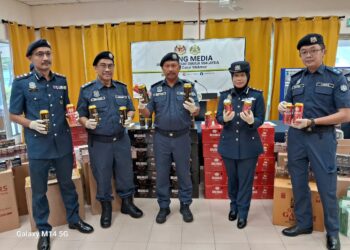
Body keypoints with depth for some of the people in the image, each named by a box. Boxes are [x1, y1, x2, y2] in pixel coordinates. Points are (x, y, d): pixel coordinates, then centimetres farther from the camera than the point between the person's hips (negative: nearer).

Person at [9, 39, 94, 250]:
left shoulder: (61, 81, 5)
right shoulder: (21, 83, -6)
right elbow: (14, 115, -1)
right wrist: (31, 123, -18)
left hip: (63, 143, 3)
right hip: (38, 146, -3)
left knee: (67, 183, 17)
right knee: (39, 190, 11)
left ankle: (74, 219, 36)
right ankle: (44, 230, 30)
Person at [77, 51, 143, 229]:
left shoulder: (122, 88, 5)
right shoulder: (87, 90, -6)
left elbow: (131, 109, 11)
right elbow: (81, 115, -3)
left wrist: (129, 118, -10)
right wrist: (87, 123, -24)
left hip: (121, 140, 3)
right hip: (99, 143, -3)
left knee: (125, 173, 13)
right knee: (102, 177, 10)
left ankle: (127, 203, 34)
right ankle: (106, 208, 30)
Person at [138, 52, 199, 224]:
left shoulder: (188, 86, -1)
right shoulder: (155, 88, 3)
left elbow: (196, 110, -7)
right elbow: (148, 114, 1)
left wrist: (194, 110, -31)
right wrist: (142, 108, -21)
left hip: (182, 137, -1)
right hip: (161, 137, 1)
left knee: (184, 173, 11)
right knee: (161, 174, 10)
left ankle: (185, 205, 29)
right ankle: (163, 206, 27)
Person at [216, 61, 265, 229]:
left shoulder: (257, 95, -4)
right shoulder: (225, 95, 3)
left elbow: (261, 120, -6)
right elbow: (218, 118, 0)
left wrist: (251, 121, -28)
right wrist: (224, 118, -23)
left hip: (249, 145, -2)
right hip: (229, 144, 2)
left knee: (245, 180, 7)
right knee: (232, 179, 15)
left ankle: (243, 212, 23)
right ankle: (233, 206, 37)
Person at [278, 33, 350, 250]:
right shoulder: (296, 79, 8)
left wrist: (312, 122, -22)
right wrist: (283, 108, -8)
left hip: (322, 138, -4)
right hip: (296, 137, 4)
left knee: (327, 186, 6)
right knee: (299, 183, 13)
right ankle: (303, 223, 32)